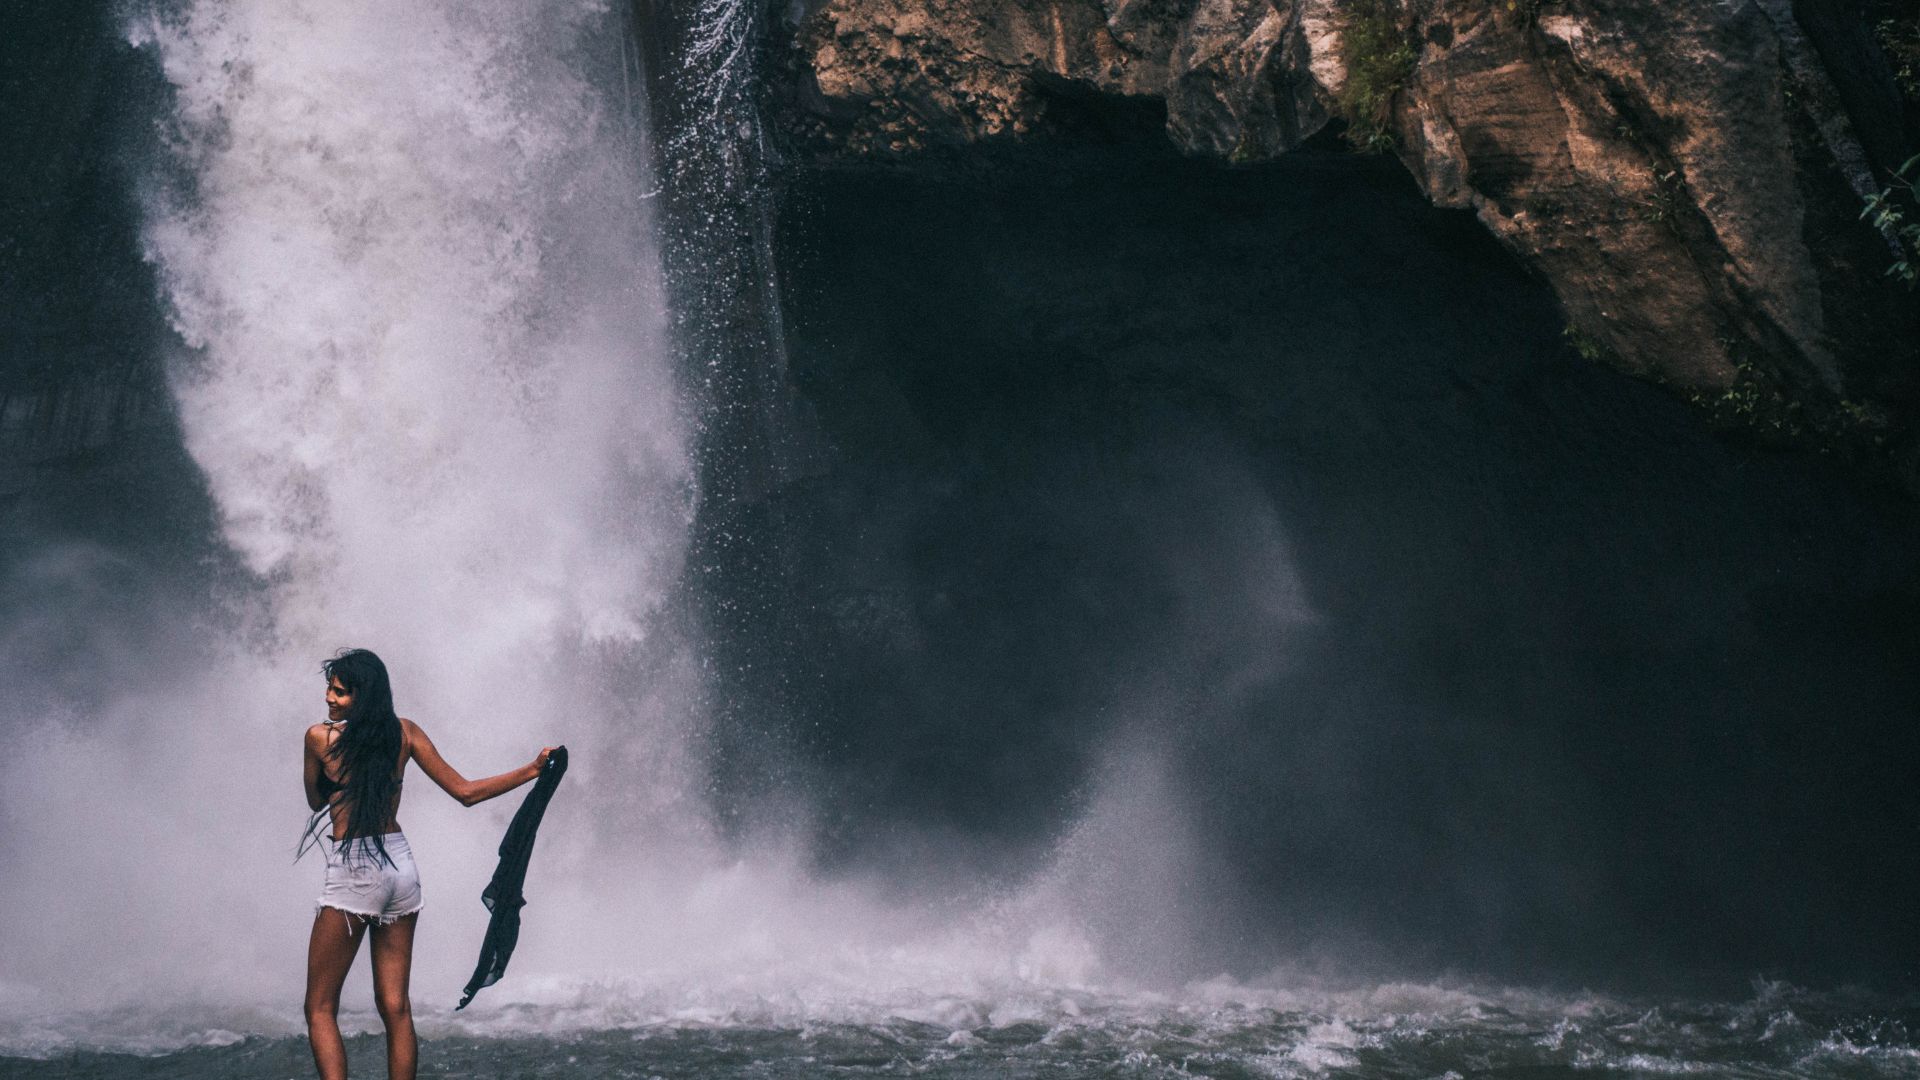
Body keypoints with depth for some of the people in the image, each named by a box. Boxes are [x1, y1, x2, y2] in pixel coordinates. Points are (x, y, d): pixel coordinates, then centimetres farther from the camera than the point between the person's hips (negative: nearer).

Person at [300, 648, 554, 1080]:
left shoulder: (320, 737, -11)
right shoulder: (405, 733, 2)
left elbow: (315, 802, 6)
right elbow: (466, 792, 2)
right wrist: (532, 770, 8)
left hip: (352, 876, -5)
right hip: (401, 867, 6)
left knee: (320, 1008, 5)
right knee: (395, 1007, 10)